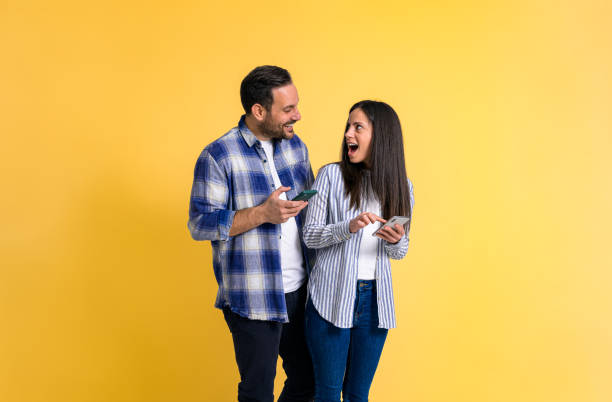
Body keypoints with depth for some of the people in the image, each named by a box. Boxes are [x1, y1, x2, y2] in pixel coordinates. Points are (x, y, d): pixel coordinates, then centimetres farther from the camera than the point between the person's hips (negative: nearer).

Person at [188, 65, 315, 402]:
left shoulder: (295, 145, 8)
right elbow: (200, 224, -14)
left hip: (300, 291, 6)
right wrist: (262, 213, -22)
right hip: (253, 299, -6)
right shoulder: (218, 157, -11)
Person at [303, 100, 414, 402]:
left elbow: (400, 252, 12)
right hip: (331, 297, -3)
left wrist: (395, 241, -11)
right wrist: (348, 227, -21)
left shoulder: (401, 186, 6)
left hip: (376, 299, 3)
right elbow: (309, 235, -5)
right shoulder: (331, 175, -4)